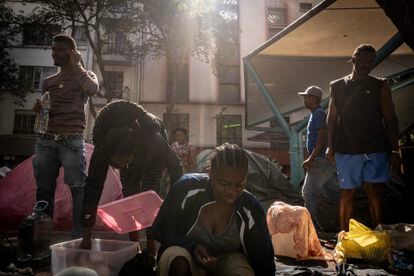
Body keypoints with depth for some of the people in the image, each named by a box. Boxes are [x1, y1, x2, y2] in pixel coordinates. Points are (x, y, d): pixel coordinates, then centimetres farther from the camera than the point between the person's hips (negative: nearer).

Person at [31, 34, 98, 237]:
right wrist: (39, 109, 6)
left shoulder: (84, 76, 8)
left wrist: (76, 65, -7)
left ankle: (80, 233, -3)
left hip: (72, 142, -5)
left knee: (78, 189, -8)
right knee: (44, 190, 5)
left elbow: (93, 89, -18)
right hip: (46, 141, 5)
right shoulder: (48, 82, 21)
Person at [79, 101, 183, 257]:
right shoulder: (102, 151, -39)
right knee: (129, 195, -5)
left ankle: (151, 247, -1)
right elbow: (93, 188, -36)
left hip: (153, 157, -2)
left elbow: (175, 166, -26)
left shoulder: (155, 141, -45)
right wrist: (86, 238, -34)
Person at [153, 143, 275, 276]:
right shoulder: (187, 187, -22)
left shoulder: (251, 210, -17)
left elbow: (264, 263, -8)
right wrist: (191, 246, -26)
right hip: (187, 252, 0)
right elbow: (159, 229, -11)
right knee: (177, 262, -34)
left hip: (227, 259, 1)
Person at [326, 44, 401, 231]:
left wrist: (395, 150, -3)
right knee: (347, 192, 6)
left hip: (376, 148, 0)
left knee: (374, 191, 2)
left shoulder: (380, 86, 6)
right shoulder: (337, 86, 8)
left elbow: (390, 119, 4)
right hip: (346, 149, 0)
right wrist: (330, 146, 3)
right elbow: (332, 117, 9)